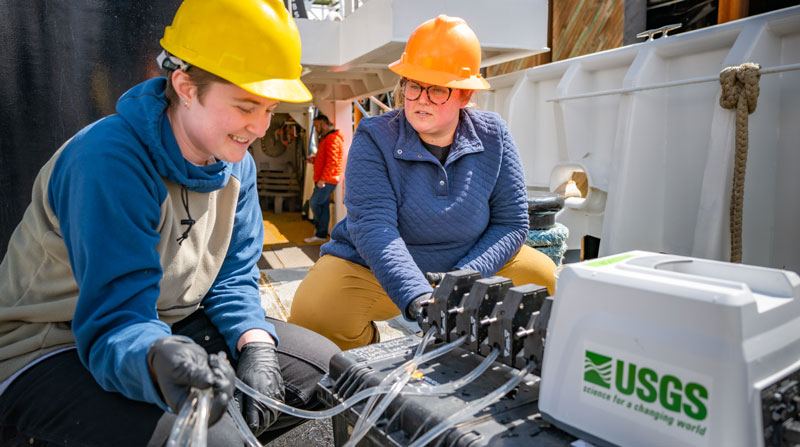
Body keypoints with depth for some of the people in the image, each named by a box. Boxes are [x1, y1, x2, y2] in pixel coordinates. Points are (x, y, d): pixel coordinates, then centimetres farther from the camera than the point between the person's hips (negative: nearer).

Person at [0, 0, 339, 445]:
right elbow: (113, 323, -30)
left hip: (167, 331, 7)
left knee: (323, 365, 0)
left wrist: (255, 346, -18)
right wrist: (158, 360, -52)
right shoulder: (109, 160, -27)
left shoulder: (235, 163, -3)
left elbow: (232, 278, 0)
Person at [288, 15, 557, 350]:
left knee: (543, 278, -14)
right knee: (314, 315, -27)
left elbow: (512, 222, -7)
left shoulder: (493, 136, -6)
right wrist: (418, 299, -42)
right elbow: (373, 228, -27)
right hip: (371, 270, -2)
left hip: (469, 264, 3)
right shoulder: (374, 139, -15)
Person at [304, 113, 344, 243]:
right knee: (323, 206, 9)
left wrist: (323, 179, -22)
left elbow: (332, 161, -21)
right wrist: (314, 159, 12)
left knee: (314, 203, -8)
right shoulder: (325, 138, 21)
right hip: (323, 179, 10)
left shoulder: (332, 139, -13)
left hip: (327, 180, -10)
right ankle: (321, 235, 12)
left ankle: (319, 227, 11)